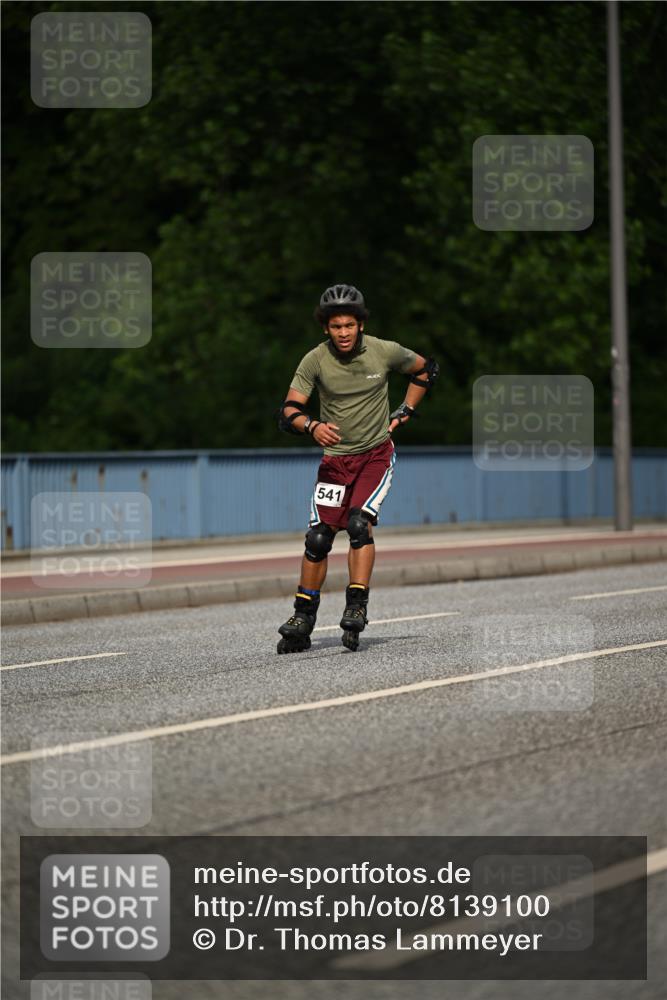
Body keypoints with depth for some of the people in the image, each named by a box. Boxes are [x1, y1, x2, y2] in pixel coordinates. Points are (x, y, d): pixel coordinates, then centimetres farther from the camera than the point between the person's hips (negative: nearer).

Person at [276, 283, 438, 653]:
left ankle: (357, 607, -20)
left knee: (359, 523, -23)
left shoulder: (384, 352, -10)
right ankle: (302, 621, 9)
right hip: (335, 457, 1)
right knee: (318, 537, -3)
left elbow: (426, 369, 10)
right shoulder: (315, 361, -11)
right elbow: (288, 413, -14)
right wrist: (313, 427, -35)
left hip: (376, 454, -1)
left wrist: (404, 412, 3)